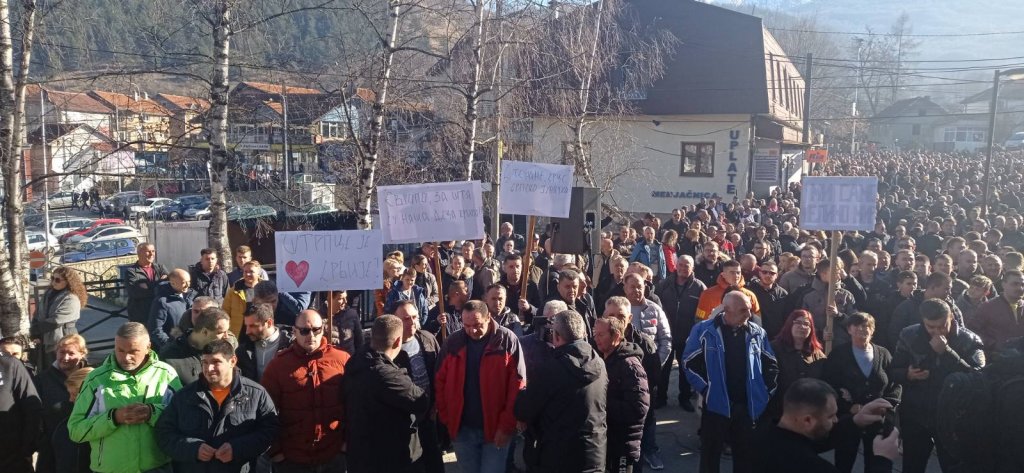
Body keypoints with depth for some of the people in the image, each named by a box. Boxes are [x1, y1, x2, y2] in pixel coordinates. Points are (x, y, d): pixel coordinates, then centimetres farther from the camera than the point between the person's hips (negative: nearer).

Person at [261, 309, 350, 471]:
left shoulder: (342, 359, -2)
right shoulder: (278, 364, -2)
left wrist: (349, 439, 2)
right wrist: (274, 450, 0)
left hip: (334, 457, 0)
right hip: (291, 459, 0)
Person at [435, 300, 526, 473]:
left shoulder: (507, 340, -10)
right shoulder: (452, 342, -2)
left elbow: (518, 386, -10)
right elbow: (441, 382, 4)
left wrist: (506, 426, -12)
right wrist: (446, 419, -1)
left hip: (496, 429, -3)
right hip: (462, 429, 3)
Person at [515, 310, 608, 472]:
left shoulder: (550, 370, -20)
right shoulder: (600, 365, -1)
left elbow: (522, 413, -10)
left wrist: (524, 393, 11)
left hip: (555, 459, -5)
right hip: (595, 458, 5)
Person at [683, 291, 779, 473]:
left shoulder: (757, 333, 3)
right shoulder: (704, 330, -8)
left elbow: (771, 365, 11)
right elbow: (690, 363, -6)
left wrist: (766, 391, 3)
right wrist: (705, 389, -11)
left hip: (749, 406, 3)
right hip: (716, 404, -3)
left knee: (746, 455, 14)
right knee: (711, 454, 9)